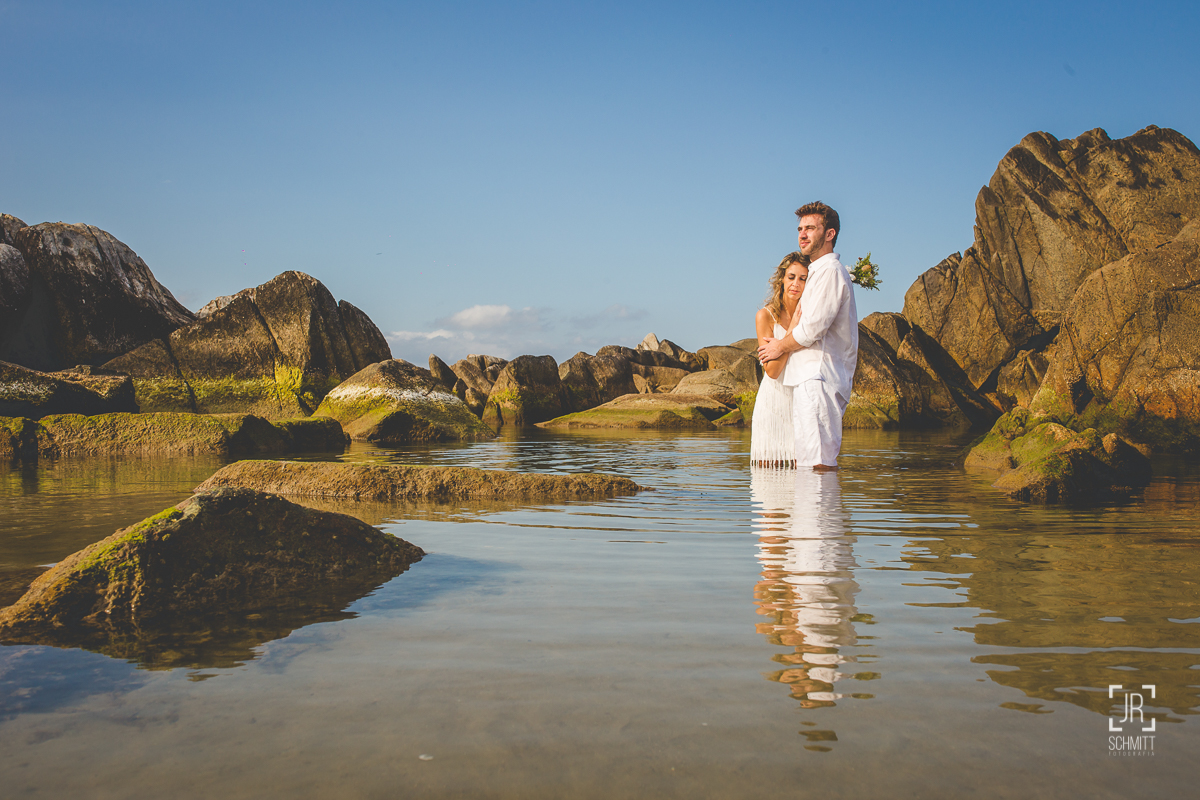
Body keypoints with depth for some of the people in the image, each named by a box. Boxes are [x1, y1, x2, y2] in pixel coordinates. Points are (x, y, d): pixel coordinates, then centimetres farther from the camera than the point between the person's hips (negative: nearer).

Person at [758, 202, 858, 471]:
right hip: (810, 378, 11)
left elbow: (812, 328, -15)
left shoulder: (830, 271, -9)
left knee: (817, 464, -14)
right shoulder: (819, 272, 24)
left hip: (818, 378, -10)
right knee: (805, 462, 9)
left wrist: (780, 347, 1)